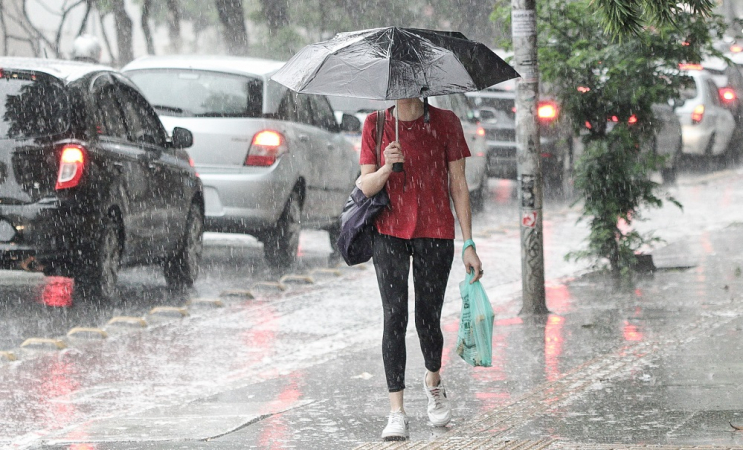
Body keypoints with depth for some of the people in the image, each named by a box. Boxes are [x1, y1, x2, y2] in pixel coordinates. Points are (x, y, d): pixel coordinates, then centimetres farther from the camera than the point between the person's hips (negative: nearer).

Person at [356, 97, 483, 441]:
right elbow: (365, 187, 2)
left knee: (427, 320, 2)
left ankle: (433, 382, 34)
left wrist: (468, 245, 0)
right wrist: (386, 168, -21)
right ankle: (396, 413, -8)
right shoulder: (376, 125, 4)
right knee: (394, 319, -8)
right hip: (389, 232, 0)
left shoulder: (445, 123, 1)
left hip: (435, 234, 0)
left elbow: (458, 186, 3)